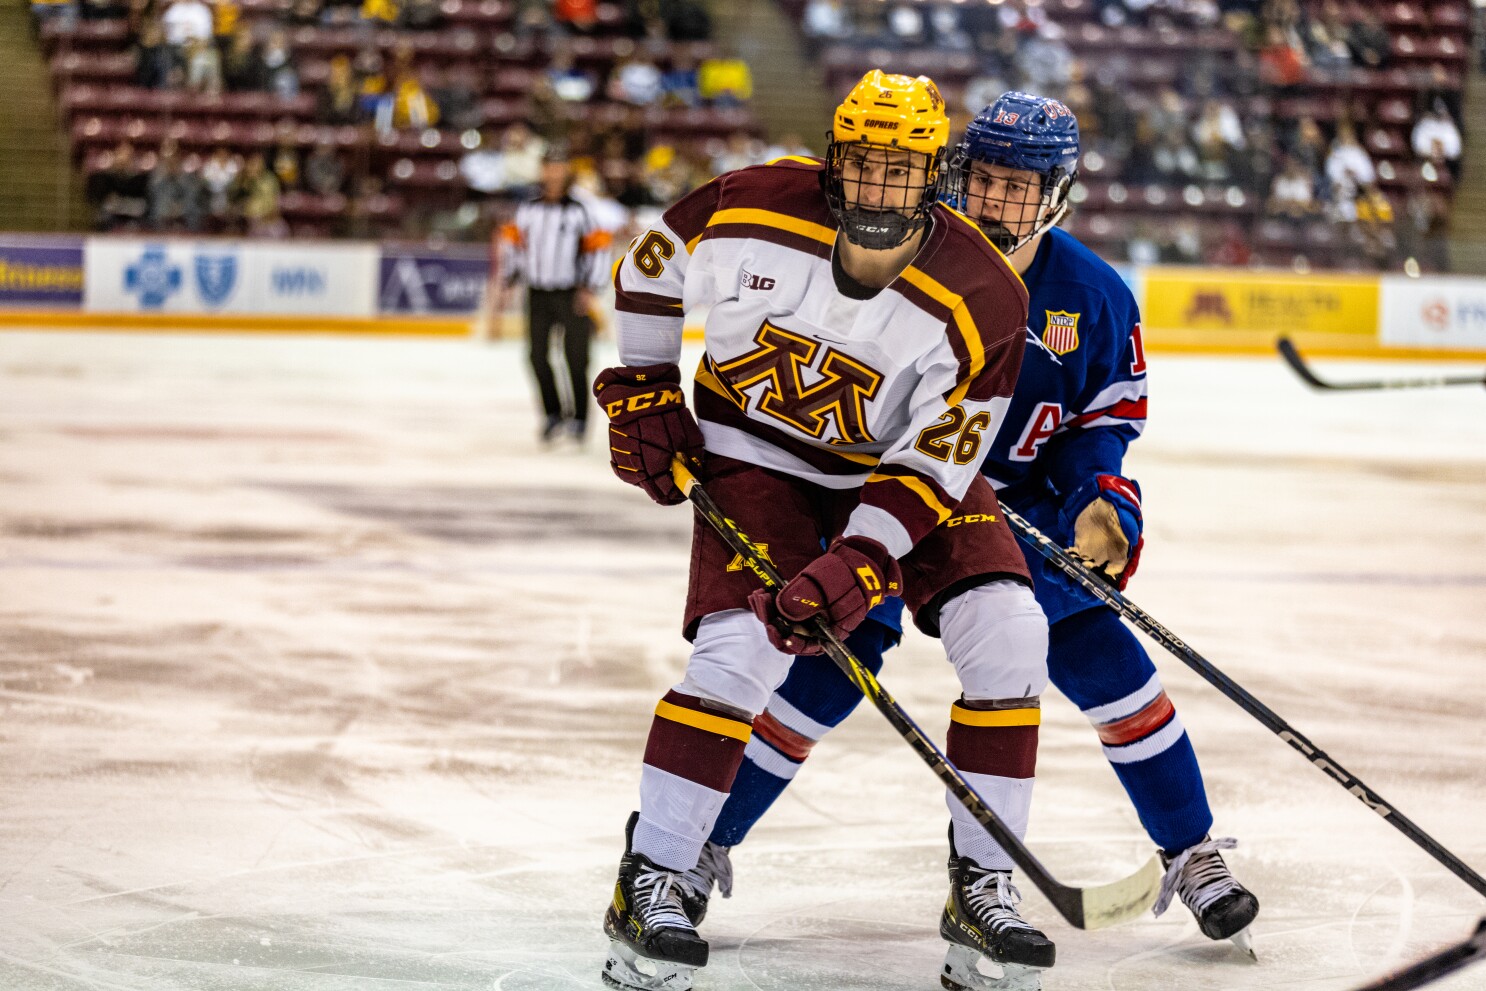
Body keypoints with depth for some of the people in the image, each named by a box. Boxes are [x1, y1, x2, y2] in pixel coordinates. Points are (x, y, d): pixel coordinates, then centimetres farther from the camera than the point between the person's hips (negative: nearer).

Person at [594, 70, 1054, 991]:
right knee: (739, 654, -22)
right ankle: (650, 884, -9)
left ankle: (983, 888, -3)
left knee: (1007, 631, -15)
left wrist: (860, 562, -32)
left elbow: (935, 459, -22)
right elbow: (649, 270, -1)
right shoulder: (752, 211, -22)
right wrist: (642, 394, -1)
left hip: (900, 463, 2)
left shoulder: (982, 297, -24)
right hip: (757, 455, -1)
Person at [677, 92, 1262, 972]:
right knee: (829, 668, -10)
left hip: (1022, 505, 2)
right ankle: (705, 842, 6)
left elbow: (1109, 412, 4)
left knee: (1104, 660, -7)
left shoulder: (1091, 295, -8)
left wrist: (1100, 499, -11)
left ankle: (1194, 857, 7)